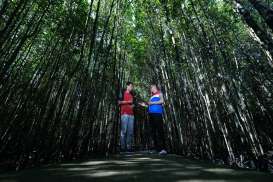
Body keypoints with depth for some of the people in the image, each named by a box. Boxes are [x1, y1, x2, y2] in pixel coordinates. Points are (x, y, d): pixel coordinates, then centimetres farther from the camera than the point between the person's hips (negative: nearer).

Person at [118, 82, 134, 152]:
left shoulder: (131, 95, 24)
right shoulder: (123, 93, 6)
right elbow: (119, 102, -5)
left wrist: (132, 105, 6)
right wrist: (127, 101, -7)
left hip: (131, 114, 6)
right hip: (124, 114, -6)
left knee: (130, 131, 2)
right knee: (124, 130, -6)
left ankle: (129, 147, 7)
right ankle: (123, 147, 1)